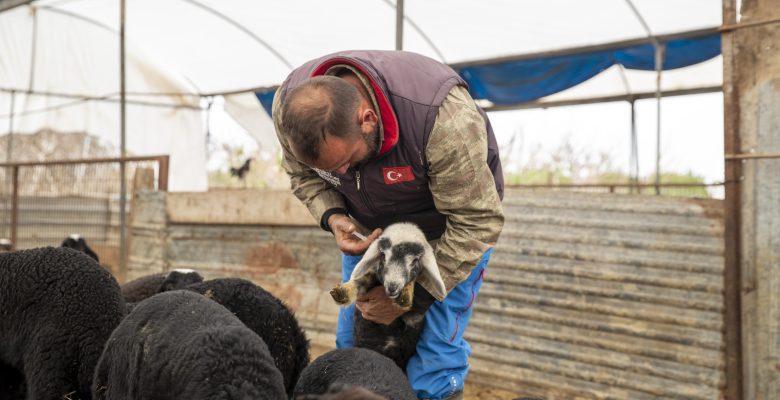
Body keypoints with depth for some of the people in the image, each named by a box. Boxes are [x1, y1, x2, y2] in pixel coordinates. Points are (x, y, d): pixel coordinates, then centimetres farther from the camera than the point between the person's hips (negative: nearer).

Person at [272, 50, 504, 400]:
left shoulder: (443, 117, -40)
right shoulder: (290, 106, -24)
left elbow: (475, 221, -29)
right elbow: (304, 174, -3)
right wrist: (332, 217, -23)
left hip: (450, 220, -4)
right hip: (368, 227, 5)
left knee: (434, 360, -11)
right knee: (351, 345, 5)